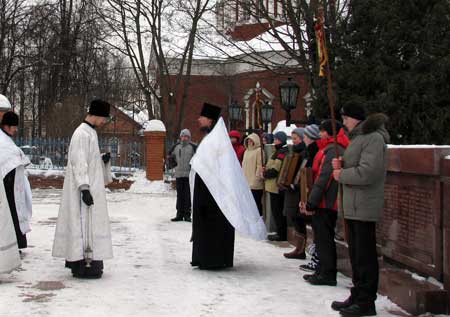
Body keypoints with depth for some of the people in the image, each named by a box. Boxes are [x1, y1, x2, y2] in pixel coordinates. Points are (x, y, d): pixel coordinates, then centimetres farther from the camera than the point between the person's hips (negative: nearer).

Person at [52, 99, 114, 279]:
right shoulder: (82, 134, -15)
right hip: (86, 189, -10)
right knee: (85, 224, -8)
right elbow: (79, 163, -20)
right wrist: (84, 188, -25)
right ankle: (83, 265, -5)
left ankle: (77, 260, 20)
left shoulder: (90, 133, 16)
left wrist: (102, 160, 4)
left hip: (90, 187, 10)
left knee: (84, 223, 13)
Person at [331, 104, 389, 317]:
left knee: (365, 255, -4)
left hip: (364, 207, -10)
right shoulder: (358, 137, 18)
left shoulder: (373, 138, -15)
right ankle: (357, 296, 26)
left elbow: (367, 172, -25)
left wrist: (342, 175, -11)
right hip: (352, 206, 10)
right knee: (355, 253, 16)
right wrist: (340, 166, 4)